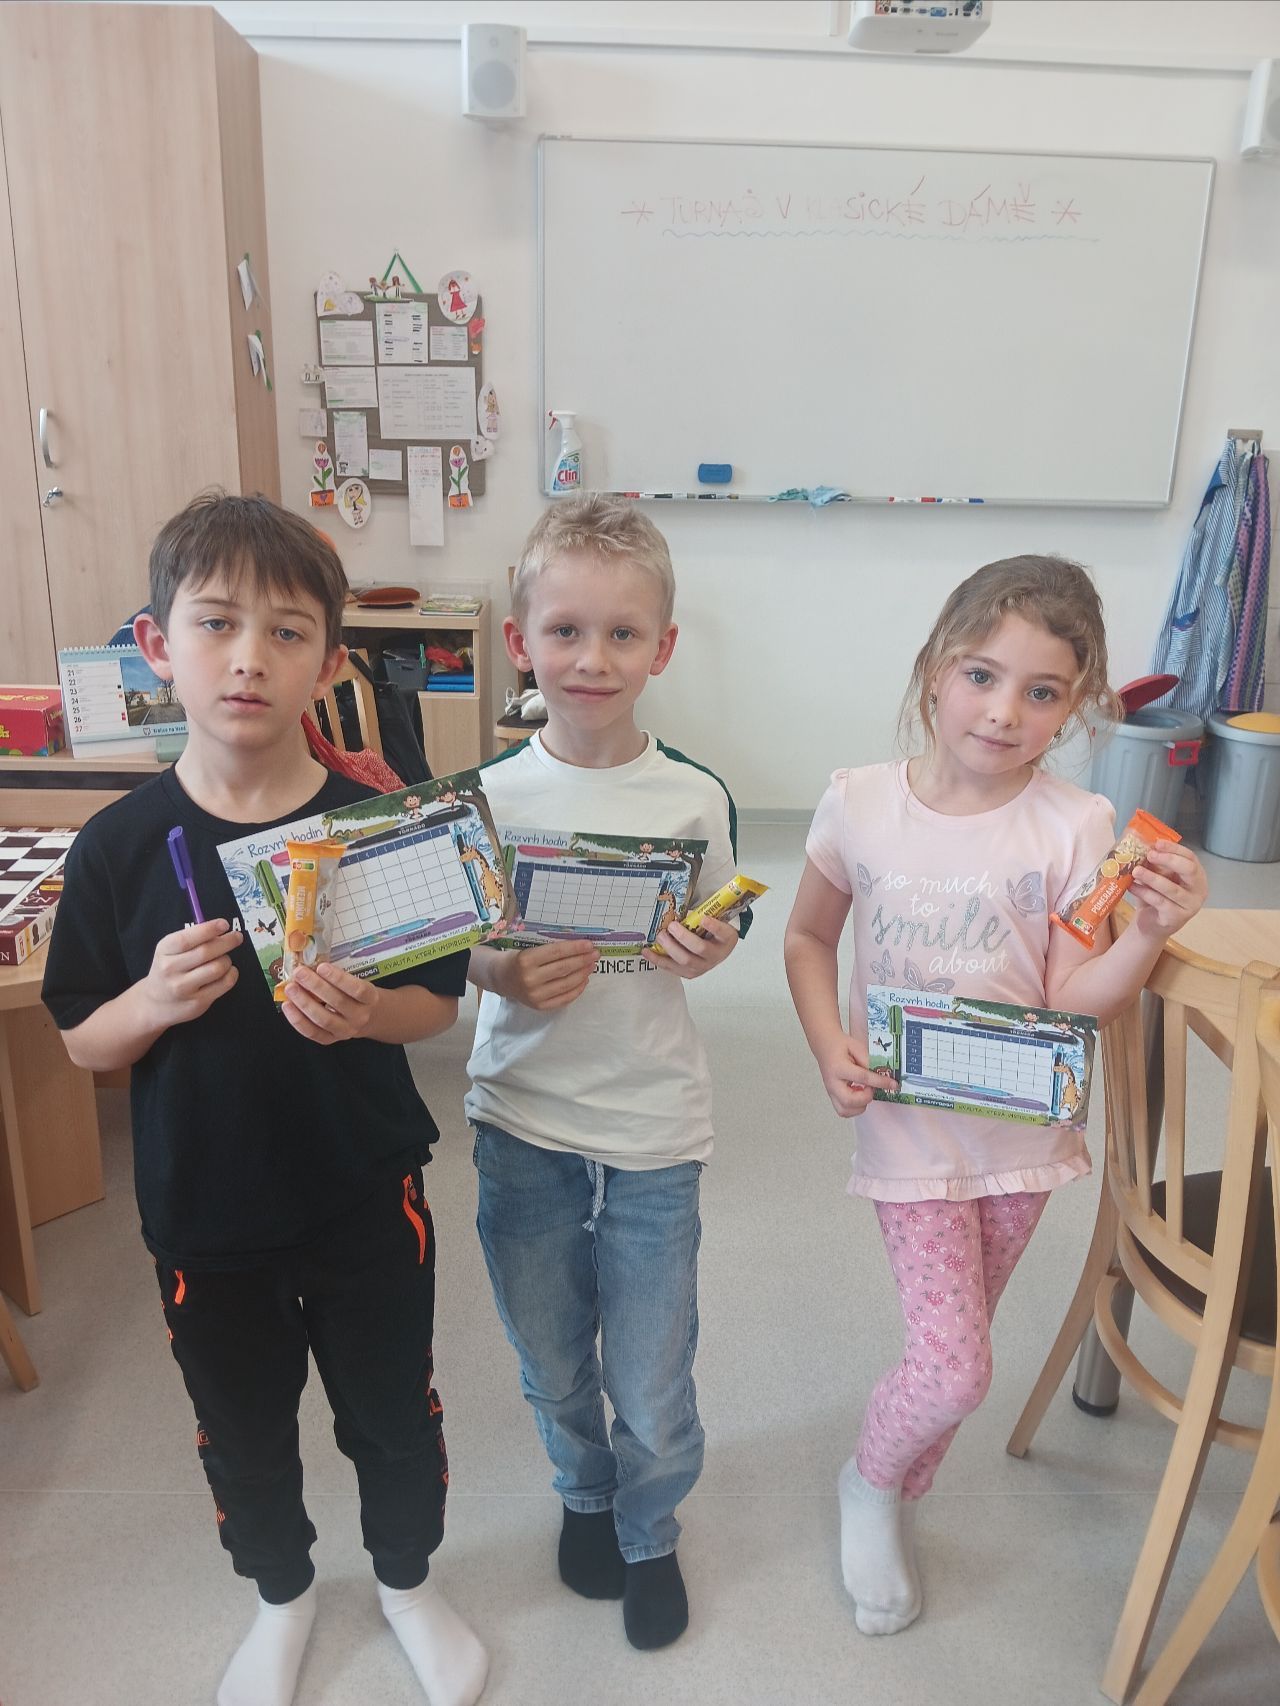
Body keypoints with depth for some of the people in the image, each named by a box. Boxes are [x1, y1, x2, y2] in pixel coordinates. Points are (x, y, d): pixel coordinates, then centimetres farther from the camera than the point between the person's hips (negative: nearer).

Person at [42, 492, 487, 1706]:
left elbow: (439, 1002, -5)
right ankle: (281, 1592, 54)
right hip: (203, 1209, 1)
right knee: (242, 1428, 23)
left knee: (393, 1412, 19)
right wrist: (157, 1000, -24)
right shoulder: (121, 844, -11)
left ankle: (406, 1580, 51)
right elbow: (83, 1044, -3)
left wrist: (366, 1014, -26)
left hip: (366, 1194, -1)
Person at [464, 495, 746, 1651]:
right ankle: (585, 1495, 53)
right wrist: (509, 978, -21)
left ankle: (650, 1532, 45)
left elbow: (715, 941, 3)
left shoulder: (696, 799, -8)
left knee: (652, 1379, 12)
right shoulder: (488, 798, -8)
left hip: (653, 1128, -1)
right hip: (522, 1121, 1)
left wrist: (707, 953, -18)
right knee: (552, 1360, 21)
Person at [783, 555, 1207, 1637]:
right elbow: (808, 940, 2)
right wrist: (830, 1051, -11)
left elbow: (1078, 1003, -11)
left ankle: (897, 1509, 48)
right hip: (910, 1127, -1)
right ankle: (871, 1482, 30)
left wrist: (1151, 932, -28)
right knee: (954, 1366, -6)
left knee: (955, 1347, 18)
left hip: (1024, 1129, 2)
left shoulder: (1076, 827, -12)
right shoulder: (860, 803, -11)